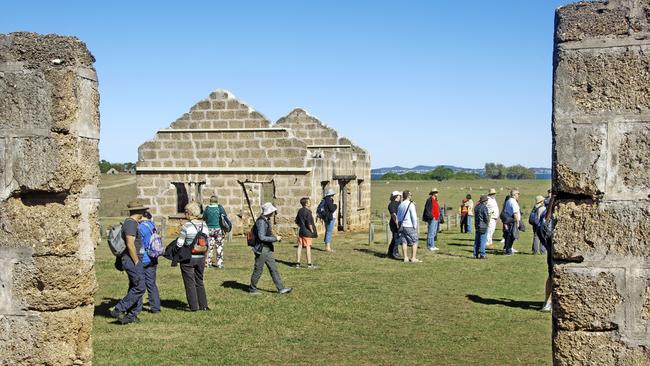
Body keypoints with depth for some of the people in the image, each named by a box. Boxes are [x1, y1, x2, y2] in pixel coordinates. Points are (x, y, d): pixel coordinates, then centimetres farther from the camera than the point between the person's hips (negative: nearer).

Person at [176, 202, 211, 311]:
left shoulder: (186, 226, -15)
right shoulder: (204, 225, 1)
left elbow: (179, 244, -13)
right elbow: (208, 243, 6)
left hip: (188, 258, -5)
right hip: (201, 258, 5)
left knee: (190, 282, 6)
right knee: (199, 281, 18)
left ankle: (194, 306, 7)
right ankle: (203, 305, 20)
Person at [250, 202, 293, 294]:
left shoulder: (267, 220, 10)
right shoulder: (261, 222, -20)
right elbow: (261, 237, -23)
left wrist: (275, 237, 6)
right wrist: (275, 238, -17)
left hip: (267, 249, 9)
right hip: (261, 249, -9)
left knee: (273, 268, 8)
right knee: (258, 270, 3)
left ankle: (281, 288, 10)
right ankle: (252, 289, 18)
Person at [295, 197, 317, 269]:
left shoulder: (300, 211, 9)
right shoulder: (308, 211, -15)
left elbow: (297, 221, 16)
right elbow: (309, 223, -19)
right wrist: (312, 230, -8)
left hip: (300, 231, 7)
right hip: (307, 232, -7)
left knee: (300, 247, 8)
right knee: (308, 247, -2)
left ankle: (297, 263, 11)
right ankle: (309, 264, 2)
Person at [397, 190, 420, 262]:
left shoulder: (400, 205, 8)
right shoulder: (411, 204, -12)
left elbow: (398, 216, 15)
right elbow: (414, 216, -14)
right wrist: (415, 226, -5)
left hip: (402, 226, 6)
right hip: (410, 226, -6)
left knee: (404, 242, 8)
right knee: (414, 242, 2)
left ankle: (406, 258, 9)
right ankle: (413, 258, -2)